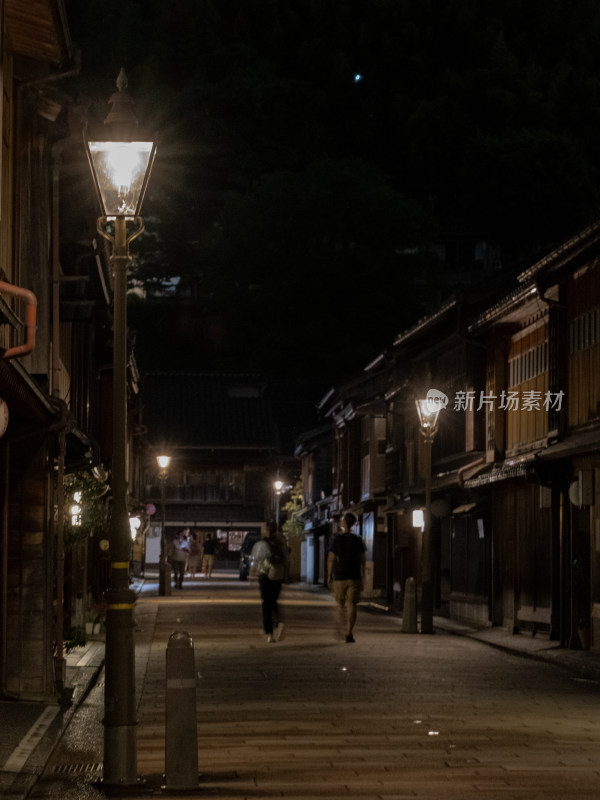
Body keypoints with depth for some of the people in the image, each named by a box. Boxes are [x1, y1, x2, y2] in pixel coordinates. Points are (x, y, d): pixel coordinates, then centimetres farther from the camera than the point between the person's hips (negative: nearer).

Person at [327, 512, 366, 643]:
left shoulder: (337, 539, -3)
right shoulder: (358, 540, 1)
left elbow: (330, 559, -2)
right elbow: (362, 561, 1)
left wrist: (329, 576, 7)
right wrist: (362, 578, 7)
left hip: (339, 577, 0)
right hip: (354, 577, 0)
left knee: (341, 604, 15)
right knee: (352, 605, -1)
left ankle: (342, 629, 12)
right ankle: (349, 633, -10)